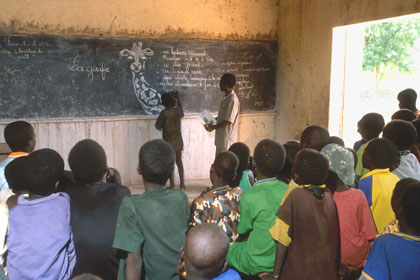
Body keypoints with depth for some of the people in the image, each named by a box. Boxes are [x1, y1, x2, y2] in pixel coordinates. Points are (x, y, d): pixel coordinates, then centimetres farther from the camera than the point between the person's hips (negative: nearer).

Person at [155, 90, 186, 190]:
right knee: (179, 162, 14)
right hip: (178, 142, 4)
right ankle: (182, 184, 18)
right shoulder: (178, 110, -2)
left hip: (168, 143, -4)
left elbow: (158, 126, -9)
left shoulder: (164, 113, -16)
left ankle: (172, 186, 7)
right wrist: (178, 98, 28)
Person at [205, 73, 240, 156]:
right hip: (221, 135, 9)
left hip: (226, 136, -9)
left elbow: (227, 121, -22)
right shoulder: (226, 97, 10)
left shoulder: (232, 100, -21)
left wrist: (213, 127, -14)